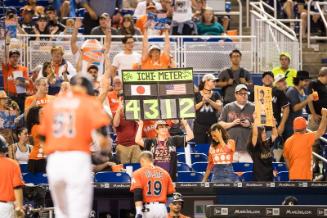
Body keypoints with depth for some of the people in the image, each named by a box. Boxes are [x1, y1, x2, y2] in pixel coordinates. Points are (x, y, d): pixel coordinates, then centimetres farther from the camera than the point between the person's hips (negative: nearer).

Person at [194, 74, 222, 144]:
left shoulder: (216, 95, 10)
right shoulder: (197, 95, 5)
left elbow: (220, 108, -3)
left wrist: (209, 100, -14)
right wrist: (202, 102, -12)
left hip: (212, 125, 2)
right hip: (199, 126, -2)